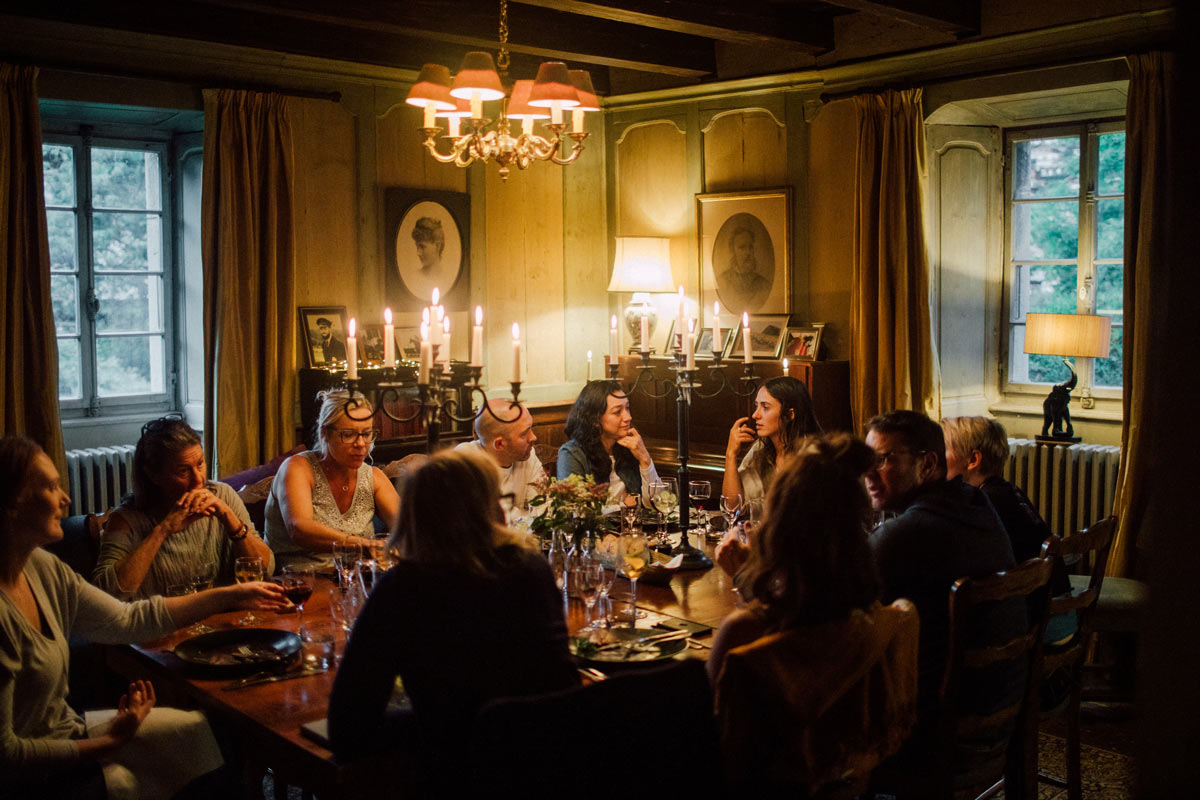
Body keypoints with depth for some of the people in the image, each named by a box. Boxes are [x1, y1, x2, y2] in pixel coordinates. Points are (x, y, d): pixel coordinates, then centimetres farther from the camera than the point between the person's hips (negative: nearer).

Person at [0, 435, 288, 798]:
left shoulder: (38, 566, -3)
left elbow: (125, 619, 5)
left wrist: (231, 595, 7)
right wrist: (108, 744, -18)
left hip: (69, 730, 8)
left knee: (201, 728, 10)